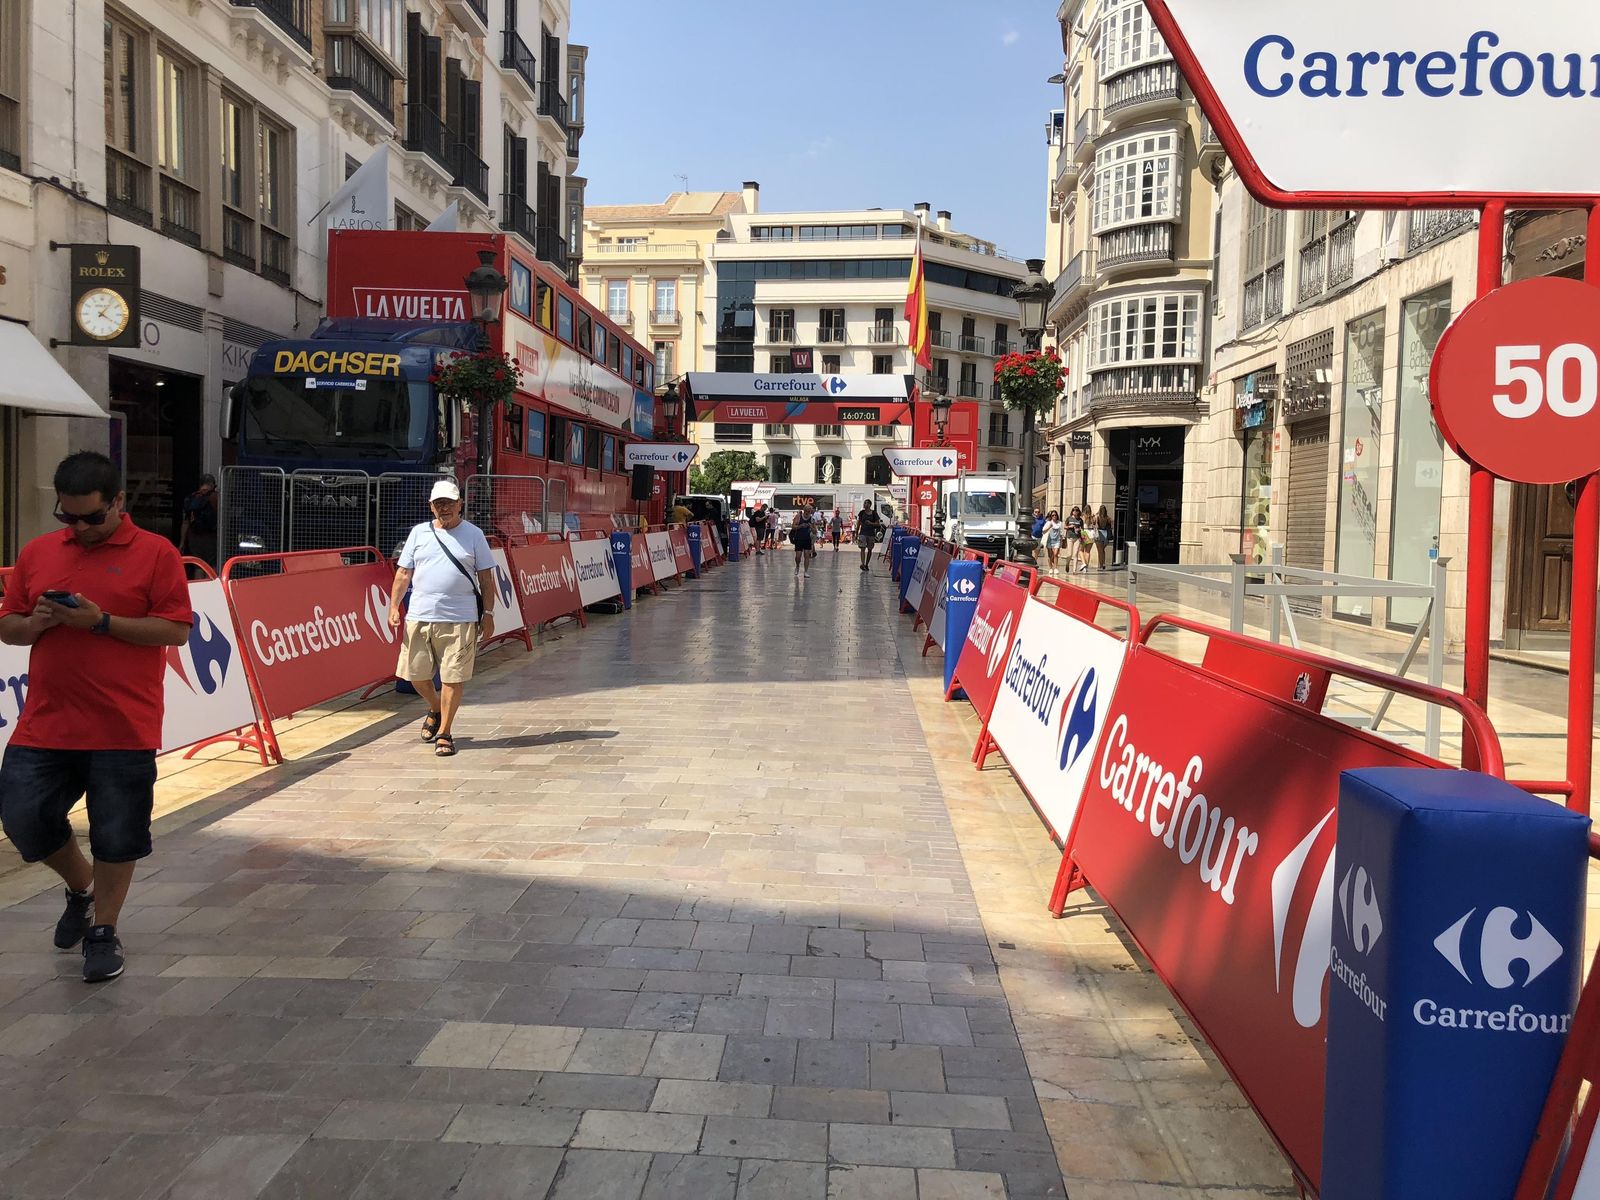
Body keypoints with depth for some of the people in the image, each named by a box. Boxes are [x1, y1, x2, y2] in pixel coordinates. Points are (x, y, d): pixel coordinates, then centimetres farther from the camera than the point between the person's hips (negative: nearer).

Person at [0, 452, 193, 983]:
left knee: (118, 835, 3)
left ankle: (103, 930, 23)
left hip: (123, 730, -4)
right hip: (44, 725, 4)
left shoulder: (155, 553, -4)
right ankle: (82, 886, 34)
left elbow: (177, 629, -10)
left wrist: (102, 622, -18)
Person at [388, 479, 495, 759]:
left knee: (453, 677, -2)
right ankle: (436, 710, 36)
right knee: (415, 673, 7)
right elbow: (404, 573, 11)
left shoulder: (473, 534, 6)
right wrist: (394, 606, 1)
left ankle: (444, 733, 11)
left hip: (459, 620, -3)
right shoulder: (419, 533, 11)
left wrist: (488, 614, 1)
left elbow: (486, 578, 6)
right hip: (419, 617, 3)